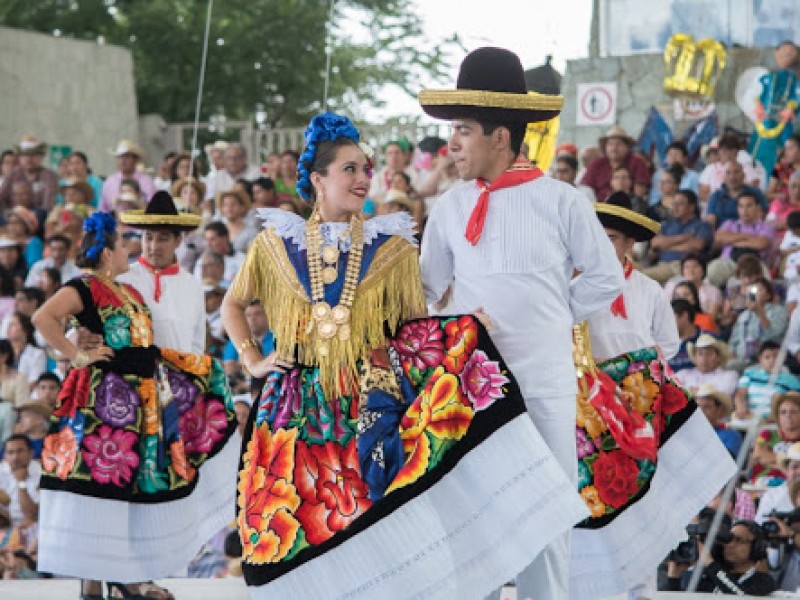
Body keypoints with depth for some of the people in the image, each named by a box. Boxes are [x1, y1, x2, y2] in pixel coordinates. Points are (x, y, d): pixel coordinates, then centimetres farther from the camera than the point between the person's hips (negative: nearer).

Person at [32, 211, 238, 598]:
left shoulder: (127, 291, 19)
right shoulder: (85, 288, -10)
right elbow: (43, 317, -24)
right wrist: (76, 356, -20)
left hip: (141, 396, 9)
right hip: (105, 396, -9)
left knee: (137, 485, 11)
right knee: (100, 479, -6)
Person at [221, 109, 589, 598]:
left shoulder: (391, 246, 5)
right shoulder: (277, 243, 6)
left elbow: (419, 327, 5)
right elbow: (233, 305, 20)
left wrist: (462, 336, -13)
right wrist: (253, 360, 8)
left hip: (372, 400, 0)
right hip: (299, 404, 1)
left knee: (369, 514, -10)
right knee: (299, 519, -4)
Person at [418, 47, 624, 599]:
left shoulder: (561, 202, -2)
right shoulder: (451, 208, 5)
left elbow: (605, 278, 6)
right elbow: (424, 292, 11)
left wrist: (551, 317, 3)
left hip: (545, 384, -2)